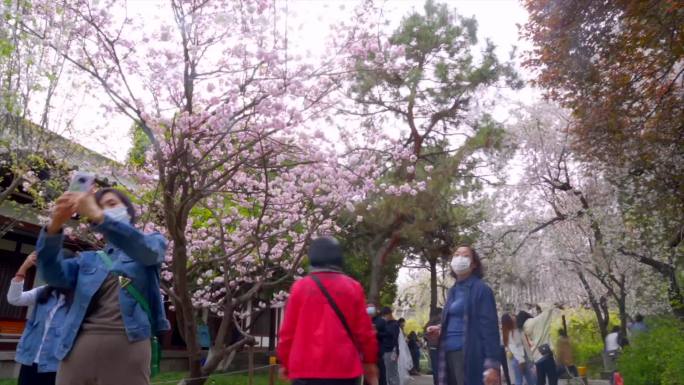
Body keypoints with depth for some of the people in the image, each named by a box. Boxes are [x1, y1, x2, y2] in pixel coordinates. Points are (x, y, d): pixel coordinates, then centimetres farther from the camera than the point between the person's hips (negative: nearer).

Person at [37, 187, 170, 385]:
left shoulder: (153, 243, 13)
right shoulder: (88, 258, 21)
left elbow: (145, 250, -11)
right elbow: (54, 275, 2)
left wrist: (98, 216, -21)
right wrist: (54, 226, -13)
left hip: (127, 345, -3)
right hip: (80, 347, 3)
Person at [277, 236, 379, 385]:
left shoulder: (300, 287, 1)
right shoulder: (353, 287, 2)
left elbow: (288, 331, 4)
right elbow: (364, 330, 4)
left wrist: (284, 362, 16)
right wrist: (370, 360, 15)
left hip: (305, 368, 0)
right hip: (344, 367, 0)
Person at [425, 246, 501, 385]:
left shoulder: (481, 289, -6)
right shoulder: (453, 290, 16)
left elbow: (489, 327, -12)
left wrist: (492, 365, -18)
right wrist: (441, 329, 9)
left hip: (469, 353, -7)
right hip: (450, 351, 7)